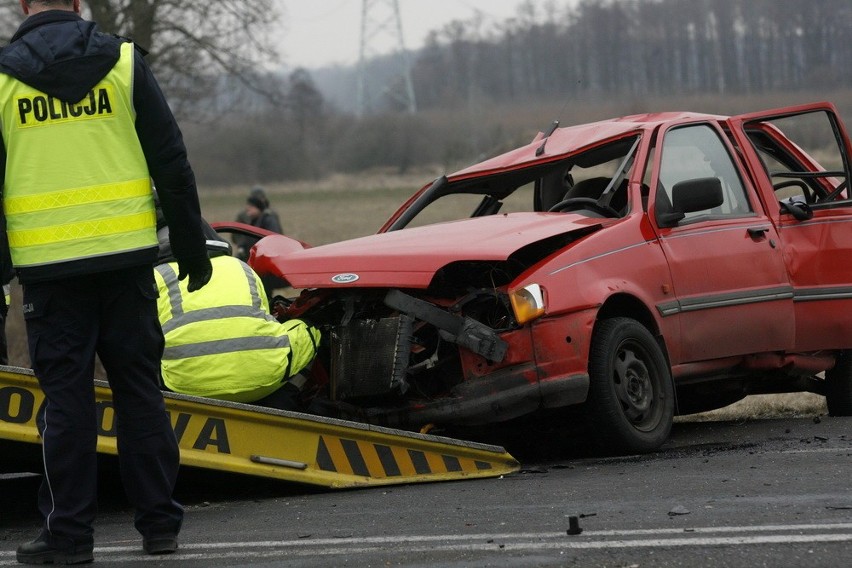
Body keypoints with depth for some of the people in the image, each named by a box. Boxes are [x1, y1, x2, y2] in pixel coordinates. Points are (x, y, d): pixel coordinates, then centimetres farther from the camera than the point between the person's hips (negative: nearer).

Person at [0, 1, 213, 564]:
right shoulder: (123, 63, 2)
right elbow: (172, 164, 3)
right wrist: (192, 249, 11)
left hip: (49, 265, -1)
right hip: (126, 258, 1)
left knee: (66, 396, 3)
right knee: (140, 389, 9)